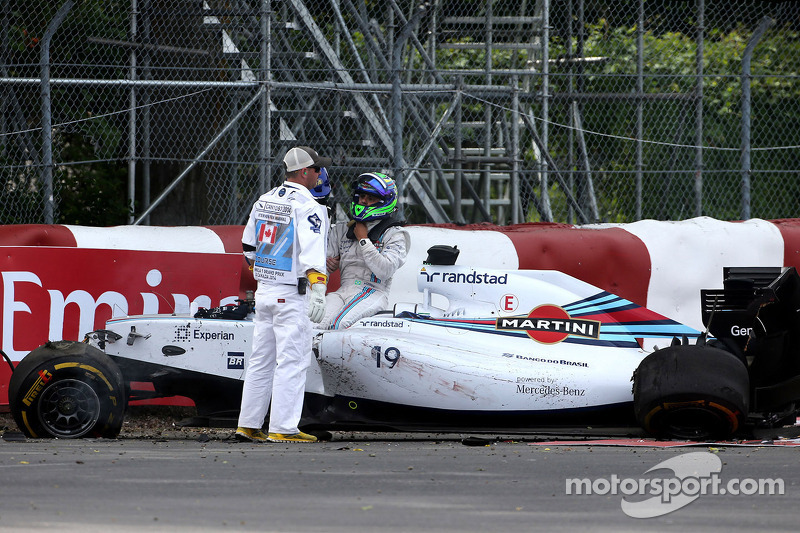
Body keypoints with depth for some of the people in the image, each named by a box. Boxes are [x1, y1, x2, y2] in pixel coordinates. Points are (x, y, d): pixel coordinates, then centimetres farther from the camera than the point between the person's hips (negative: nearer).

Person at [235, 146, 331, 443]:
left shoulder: (264, 202, 11)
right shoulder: (307, 206, -13)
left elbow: (249, 246, 19)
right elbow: (312, 251, -24)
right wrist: (317, 293, -30)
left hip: (264, 292, 8)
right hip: (292, 296, -8)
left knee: (261, 360, 13)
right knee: (291, 361, -4)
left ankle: (248, 425, 15)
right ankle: (282, 428, -6)